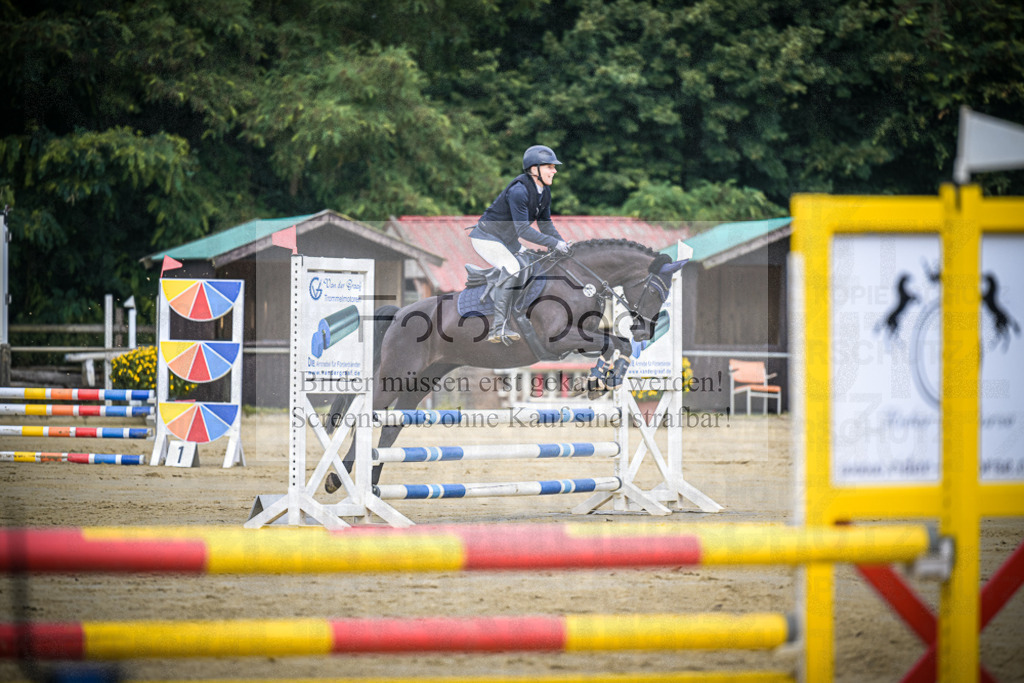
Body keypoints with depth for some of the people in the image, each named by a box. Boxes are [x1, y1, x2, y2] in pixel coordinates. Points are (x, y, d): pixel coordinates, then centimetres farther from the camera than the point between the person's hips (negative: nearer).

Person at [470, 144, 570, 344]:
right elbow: (523, 230, -32)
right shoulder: (519, 191, -29)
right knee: (512, 268, -30)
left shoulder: (544, 191, 0)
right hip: (486, 237, -10)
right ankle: (498, 329, -33)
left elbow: (545, 222, 11)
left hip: (507, 239, 10)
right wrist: (554, 243, -31)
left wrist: (562, 243, -3)